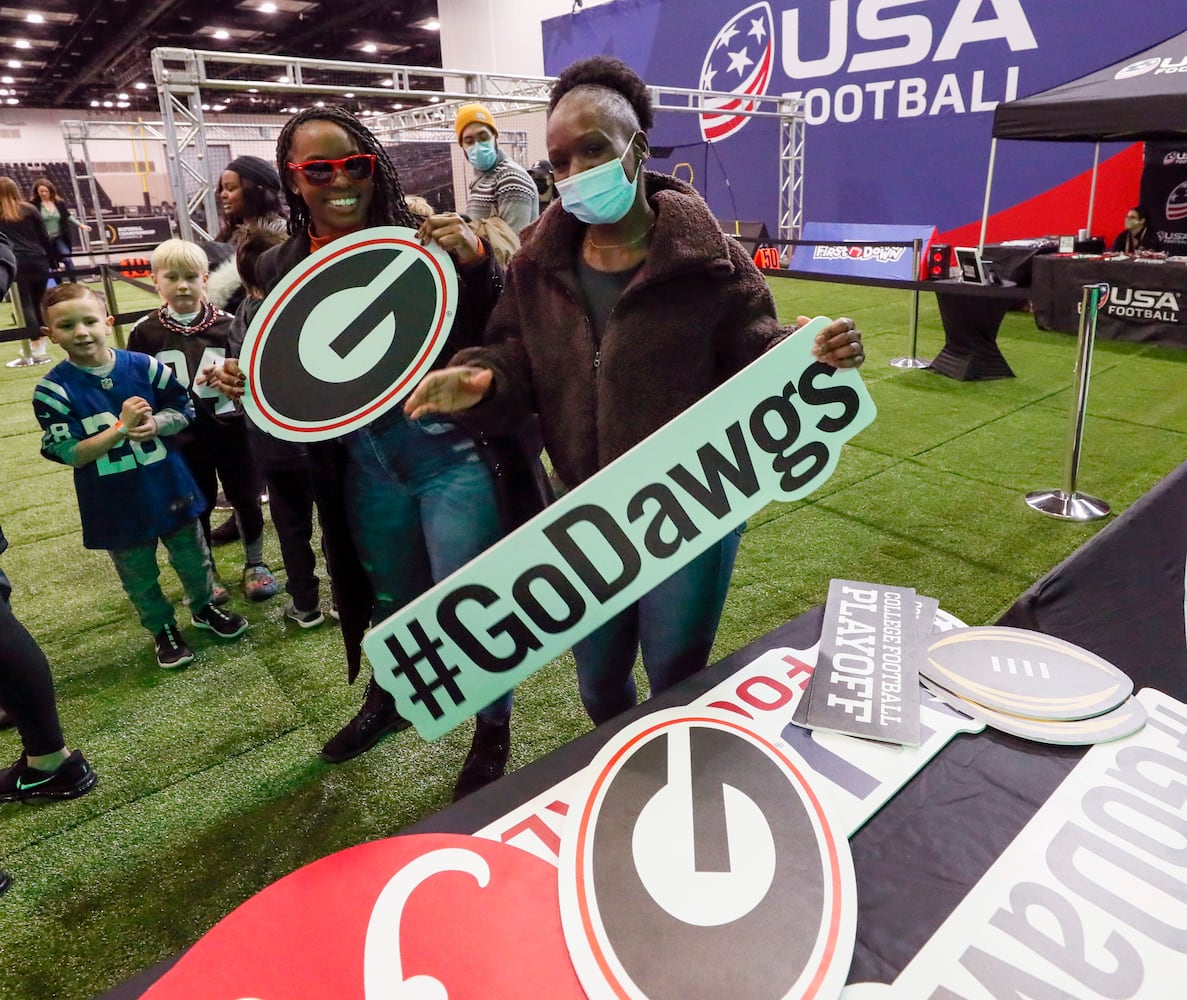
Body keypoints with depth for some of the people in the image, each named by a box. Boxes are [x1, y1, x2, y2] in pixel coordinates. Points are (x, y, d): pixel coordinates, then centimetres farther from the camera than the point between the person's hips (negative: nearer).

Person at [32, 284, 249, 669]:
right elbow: (69, 453, -17)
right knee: (139, 575, 16)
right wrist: (122, 427, -25)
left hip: (169, 487, 2)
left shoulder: (144, 366, -10)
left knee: (193, 557, 20)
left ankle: (204, 607, 45)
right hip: (116, 504, -1)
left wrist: (153, 425, -21)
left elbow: (183, 410, -1)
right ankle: (163, 629, 37)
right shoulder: (53, 390, -14)